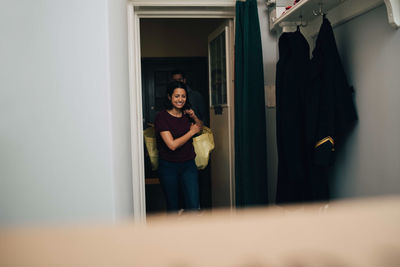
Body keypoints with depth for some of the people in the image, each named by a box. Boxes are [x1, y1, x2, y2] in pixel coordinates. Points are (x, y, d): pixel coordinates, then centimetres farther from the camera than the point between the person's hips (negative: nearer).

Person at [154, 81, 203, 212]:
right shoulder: (161, 116, -12)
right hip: (168, 167, -3)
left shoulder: (187, 114, 3)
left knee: (193, 206, -5)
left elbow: (201, 127, 23)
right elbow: (172, 144, -20)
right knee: (173, 207, 10)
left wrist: (194, 117, 2)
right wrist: (192, 131, -10)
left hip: (188, 165, 4)